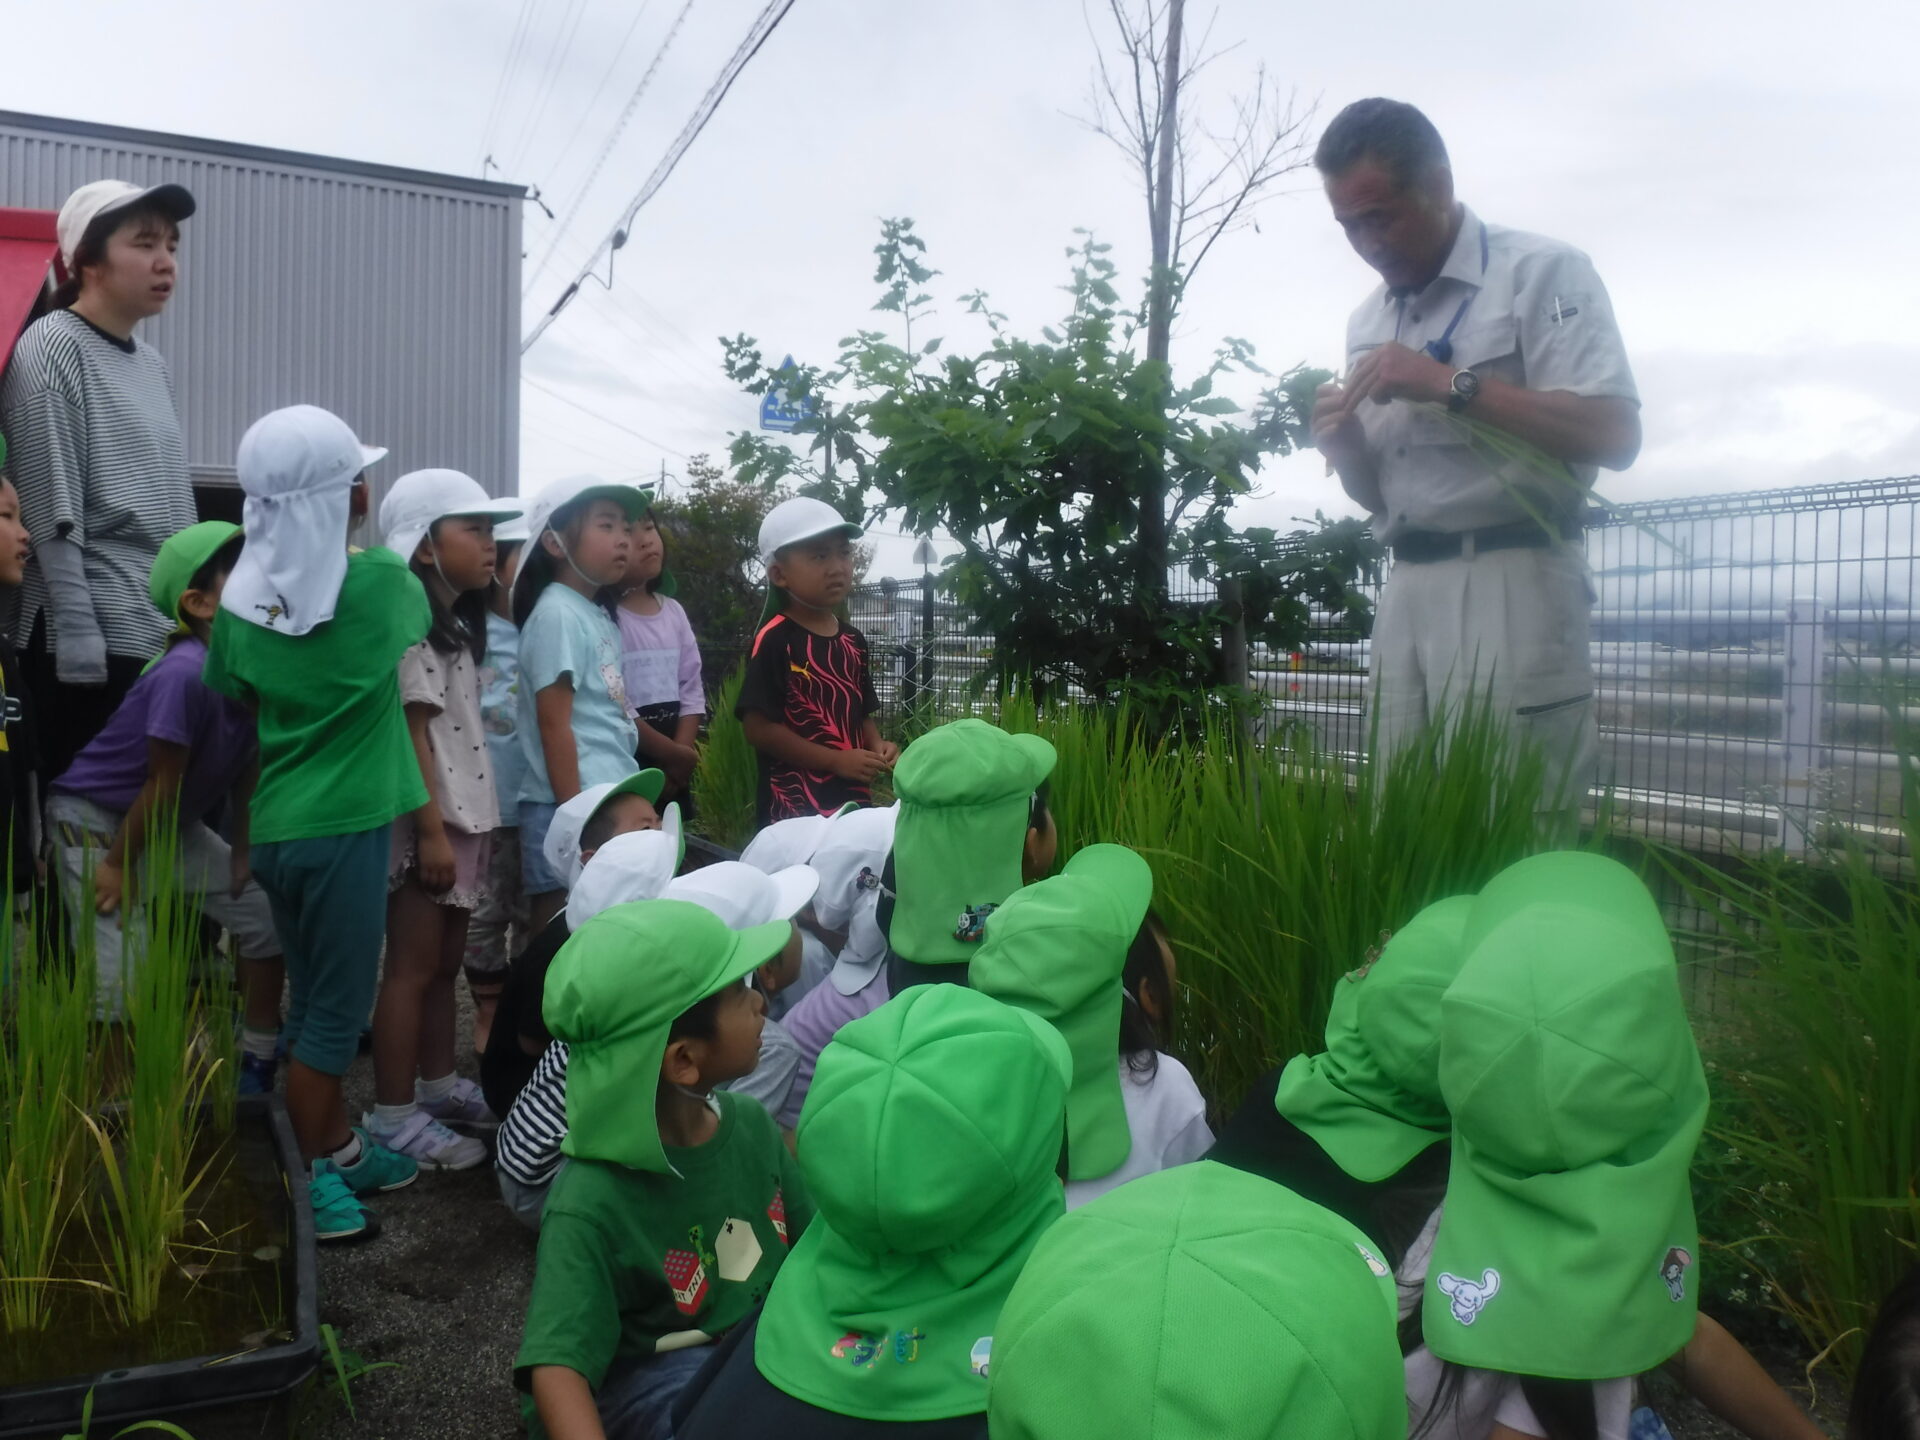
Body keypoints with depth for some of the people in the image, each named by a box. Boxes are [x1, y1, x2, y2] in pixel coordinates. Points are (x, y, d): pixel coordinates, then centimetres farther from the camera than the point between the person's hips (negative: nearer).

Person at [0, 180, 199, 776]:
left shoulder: (153, 364, 17)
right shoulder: (53, 348, -5)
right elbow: (52, 516, -12)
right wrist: (80, 642, -16)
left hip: (168, 636, 7)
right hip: (97, 641, -7)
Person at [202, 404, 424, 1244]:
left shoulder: (239, 600, 0)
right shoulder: (382, 583, -11)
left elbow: (239, 702, 10)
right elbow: (422, 620, 11)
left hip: (276, 825, 6)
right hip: (344, 827, -6)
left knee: (314, 999, 18)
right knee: (334, 1009, 4)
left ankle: (337, 1148, 32)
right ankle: (305, 1184, 12)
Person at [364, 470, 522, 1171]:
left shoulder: (456, 624, 15)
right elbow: (408, 735, -19)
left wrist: (468, 823, 16)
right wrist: (432, 831, -22)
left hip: (463, 813, 9)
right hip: (427, 820, -9)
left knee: (445, 963, 17)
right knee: (412, 968, -2)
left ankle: (439, 1086, 29)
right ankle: (392, 1115, 7)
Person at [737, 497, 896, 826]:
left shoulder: (853, 641, 11)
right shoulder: (774, 639, -11)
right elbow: (759, 727, -15)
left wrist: (877, 746, -2)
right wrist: (837, 761, -17)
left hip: (854, 798, 7)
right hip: (795, 805, -7)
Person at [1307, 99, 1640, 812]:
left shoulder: (1542, 271, 0)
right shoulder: (1368, 321, 19)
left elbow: (1613, 434, -11)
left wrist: (1448, 382, -14)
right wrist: (1343, 445, 1)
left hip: (1510, 585, -6)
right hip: (1406, 592, 6)